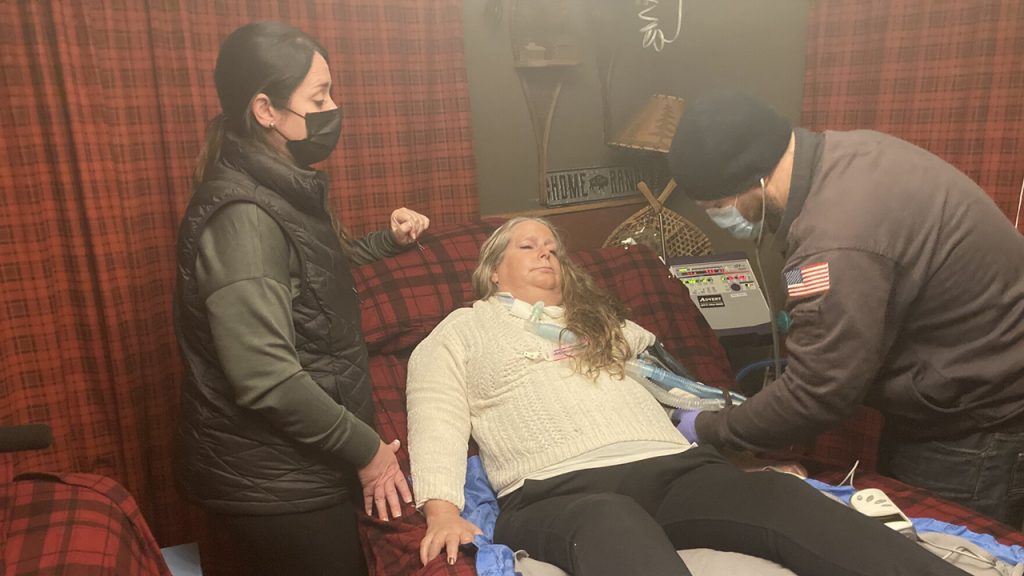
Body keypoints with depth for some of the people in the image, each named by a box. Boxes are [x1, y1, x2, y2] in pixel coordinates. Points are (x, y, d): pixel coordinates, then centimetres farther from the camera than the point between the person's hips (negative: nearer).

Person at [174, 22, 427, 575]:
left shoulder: (282, 190, 7)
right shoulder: (242, 214, -23)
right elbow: (266, 377, -29)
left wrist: (386, 240, 11)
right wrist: (365, 448, -19)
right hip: (273, 482, -9)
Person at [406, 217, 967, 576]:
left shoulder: (598, 318, 32)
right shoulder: (460, 331, 19)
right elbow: (437, 422, 7)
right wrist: (443, 509, -11)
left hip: (671, 465, 5)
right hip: (559, 489, -4)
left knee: (778, 495, -24)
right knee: (617, 530, -39)